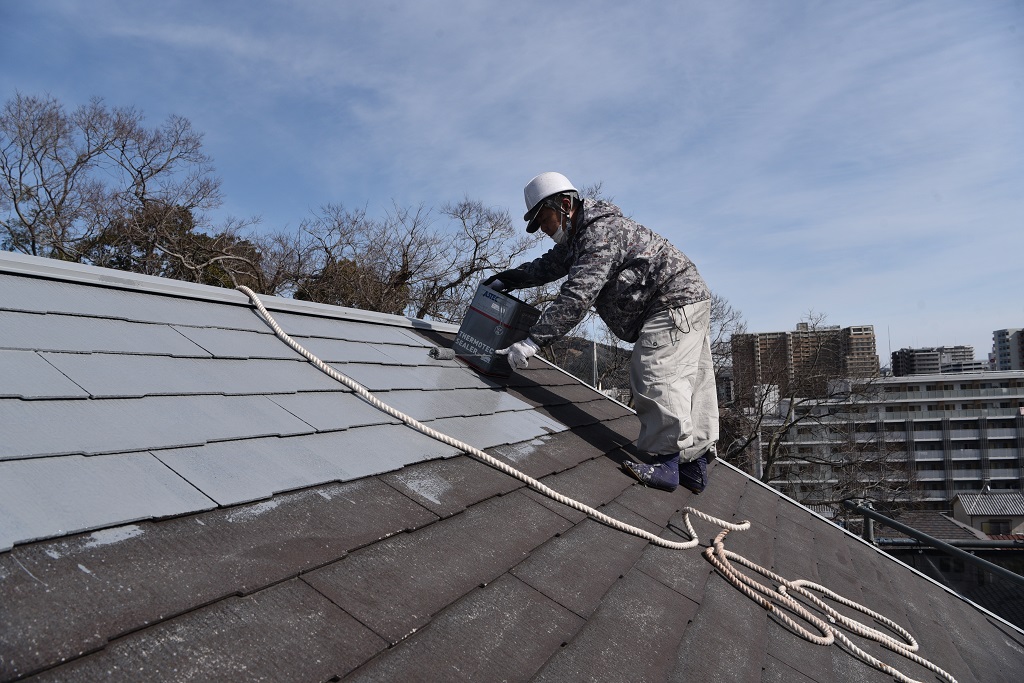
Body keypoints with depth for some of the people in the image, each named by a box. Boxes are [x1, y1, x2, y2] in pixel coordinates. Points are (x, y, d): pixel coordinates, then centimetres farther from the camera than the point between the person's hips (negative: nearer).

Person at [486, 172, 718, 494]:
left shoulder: (602, 232, -22)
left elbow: (577, 296, -32)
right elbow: (548, 266, 26)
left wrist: (533, 341, -33)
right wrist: (507, 279, 15)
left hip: (674, 303, -11)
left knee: (656, 378, -16)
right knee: (688, 384, 10)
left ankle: (665, 462, -14)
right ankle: (694, 464, 16)